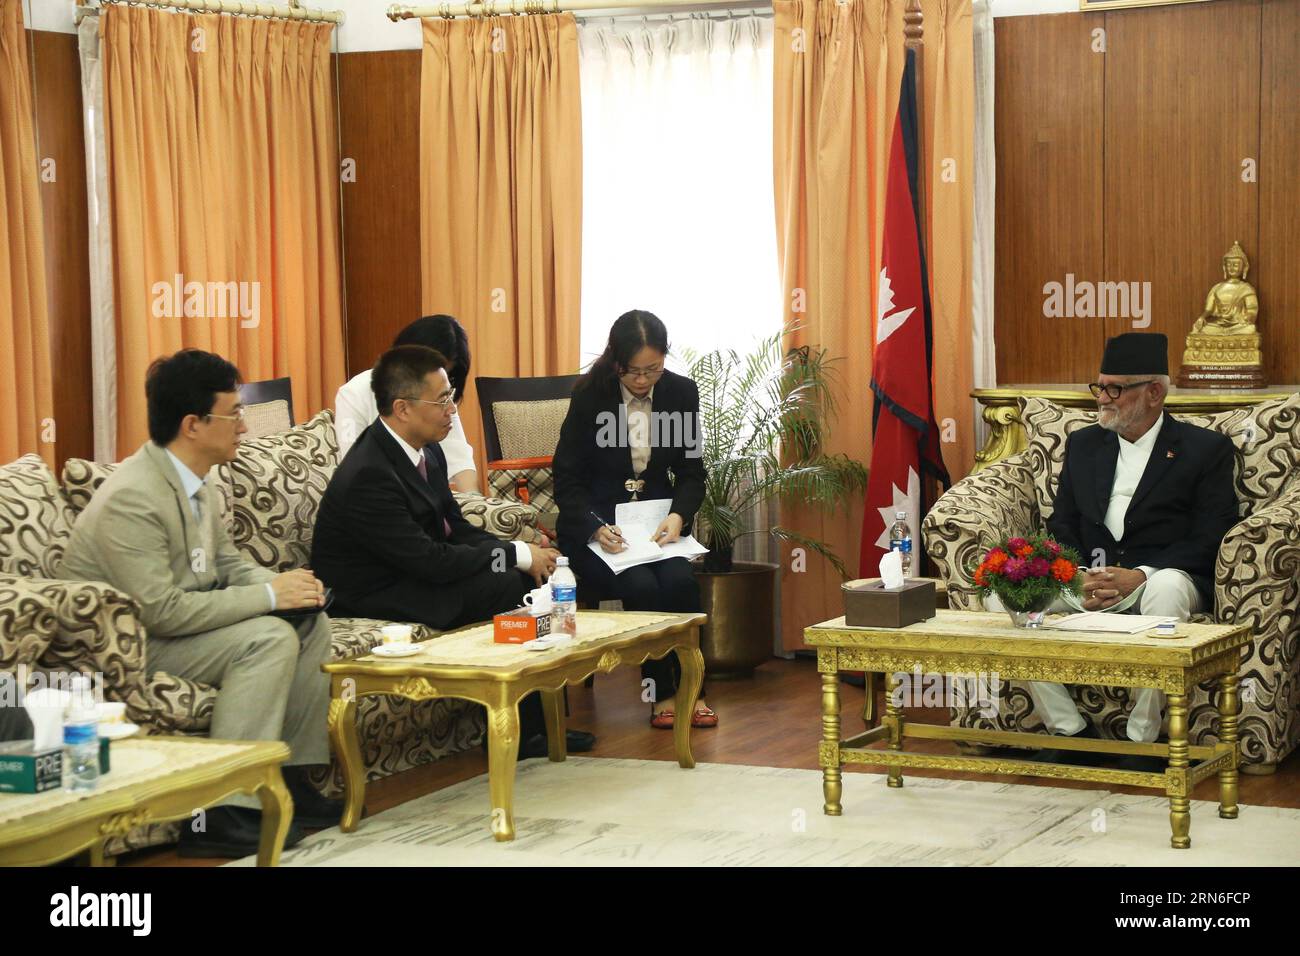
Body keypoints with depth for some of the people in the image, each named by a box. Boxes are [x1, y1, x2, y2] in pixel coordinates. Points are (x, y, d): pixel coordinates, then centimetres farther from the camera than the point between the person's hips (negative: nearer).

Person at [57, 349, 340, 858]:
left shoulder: (193, 484, 4)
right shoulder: (132, 498, -26)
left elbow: (229, 562, 15)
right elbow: (161, 612, -29)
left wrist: (281, 583, -7)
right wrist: (268, 595, -24)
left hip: (173, 625, 10)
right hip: (128, 646, -10)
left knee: (309, 621, 1)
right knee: (270, 637, -25)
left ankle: (292, 780, 5)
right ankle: (220, 813, -25)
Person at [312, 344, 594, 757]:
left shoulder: (427, 451, 2)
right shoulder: (369, 476, -27)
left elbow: (455, 527, 9)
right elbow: (430, 561, -27)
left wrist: (519, 551, -9)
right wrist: (516, 555, -19)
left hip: (416, 571, 9)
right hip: (374, 596, -9)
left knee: (534, 574, -3)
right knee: (516, 586, -20)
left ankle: (536, 722, 2)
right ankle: (518, 732, -6)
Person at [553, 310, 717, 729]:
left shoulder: (681, 393, 0)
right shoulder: (589, 395, -9)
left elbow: (691, 473, 6)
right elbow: (567, 479, -7)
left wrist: (679, 515, -16)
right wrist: (597, 528, -25)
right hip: (596, 525, -3)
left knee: (680, 581, -29)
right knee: (641, 586, -30)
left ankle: (692, 688, -15)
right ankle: (662, 694, -15)